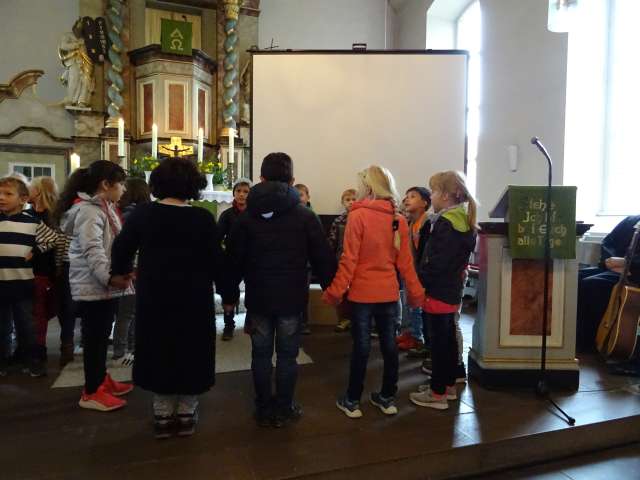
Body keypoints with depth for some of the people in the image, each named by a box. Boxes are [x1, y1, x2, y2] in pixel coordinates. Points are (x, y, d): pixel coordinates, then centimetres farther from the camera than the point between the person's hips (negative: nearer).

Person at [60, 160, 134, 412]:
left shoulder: (105, 207, 16)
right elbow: (92, 249, -30)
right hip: (93, 286, -10)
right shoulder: (88, 210, -18)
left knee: (102, 335, 19)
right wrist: (109, 276, -40)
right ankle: (91, 392, 11)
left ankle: (101, 379, 33)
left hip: (105, 285, 10)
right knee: (94, 337, -1)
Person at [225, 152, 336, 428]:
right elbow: (323, 258, -6)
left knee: (261, 354, 12)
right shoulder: (305, 216, -6)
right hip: (292, 299, -1)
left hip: (258, 298, 1)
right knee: (287, 355, 10)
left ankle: (264, 410, 23)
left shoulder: (247, 217, -1)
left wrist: (230, 294, 12)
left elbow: (234, 260, 2)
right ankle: (284, 410, 22)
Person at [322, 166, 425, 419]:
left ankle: (352, 401, 18)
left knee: (361, 345, 4)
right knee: (389, 343, 13)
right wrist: (415, 292, 11)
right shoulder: (399, 220, 1)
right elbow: (405, 262, 2)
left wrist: (335, 291, -8)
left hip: (362, 292, -4)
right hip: (389, 293, 4)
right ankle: (387, 398, 26)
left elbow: (349, 259, -14)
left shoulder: (358, 216, -13)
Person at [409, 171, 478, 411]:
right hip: (452, 290, 10)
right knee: (448, 339, 17)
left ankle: (437, 394, 11)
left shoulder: (447, 223, -19)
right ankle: (448, 385, 30)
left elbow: (437, 263, -24)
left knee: (439, 342, 0)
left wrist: (418, 279, -13)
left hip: (439, 291, -10)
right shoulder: (461, 220, 11)